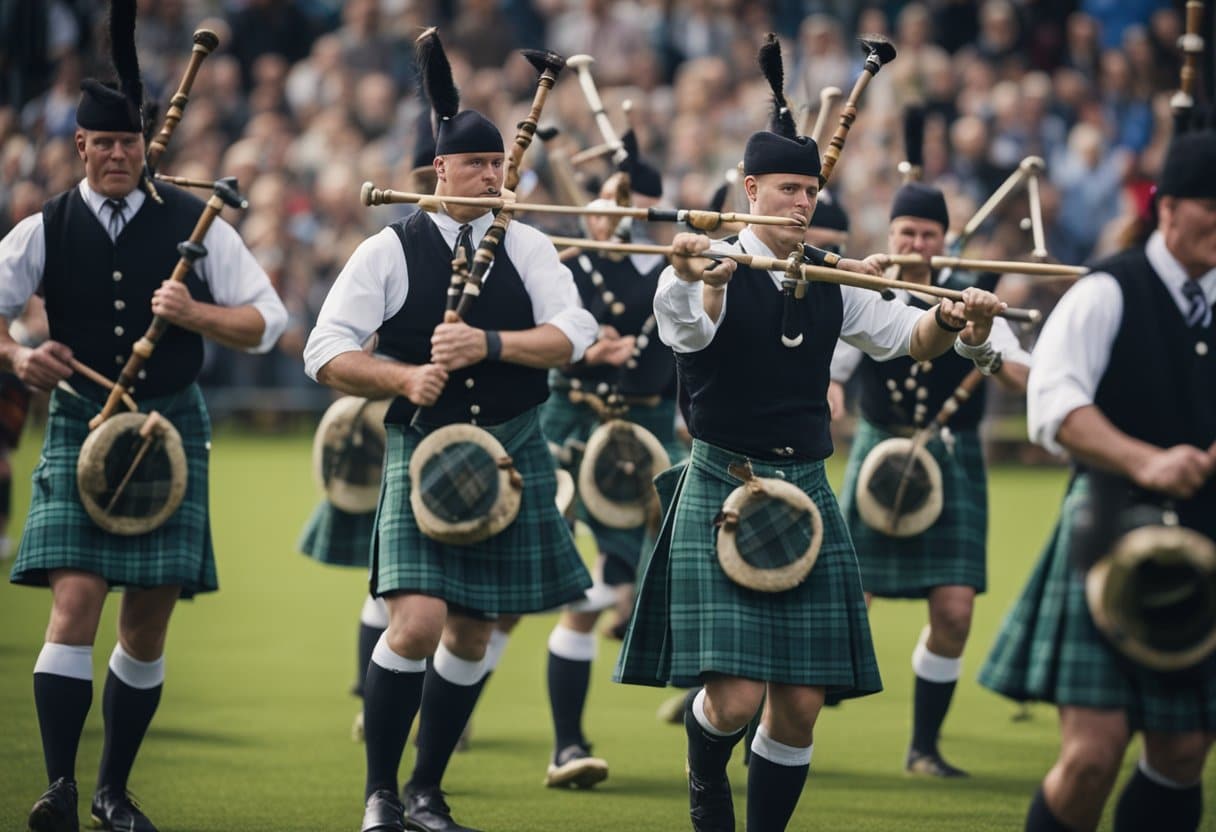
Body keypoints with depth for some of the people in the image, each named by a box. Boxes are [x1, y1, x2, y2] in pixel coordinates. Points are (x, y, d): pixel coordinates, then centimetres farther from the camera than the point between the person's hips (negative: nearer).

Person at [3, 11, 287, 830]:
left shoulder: (194, 223, 3)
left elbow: (267, 320, 3)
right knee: (75, 601, -15)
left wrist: (195, 314, -15)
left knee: (150, 621, 4)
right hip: (80, 426, -1)